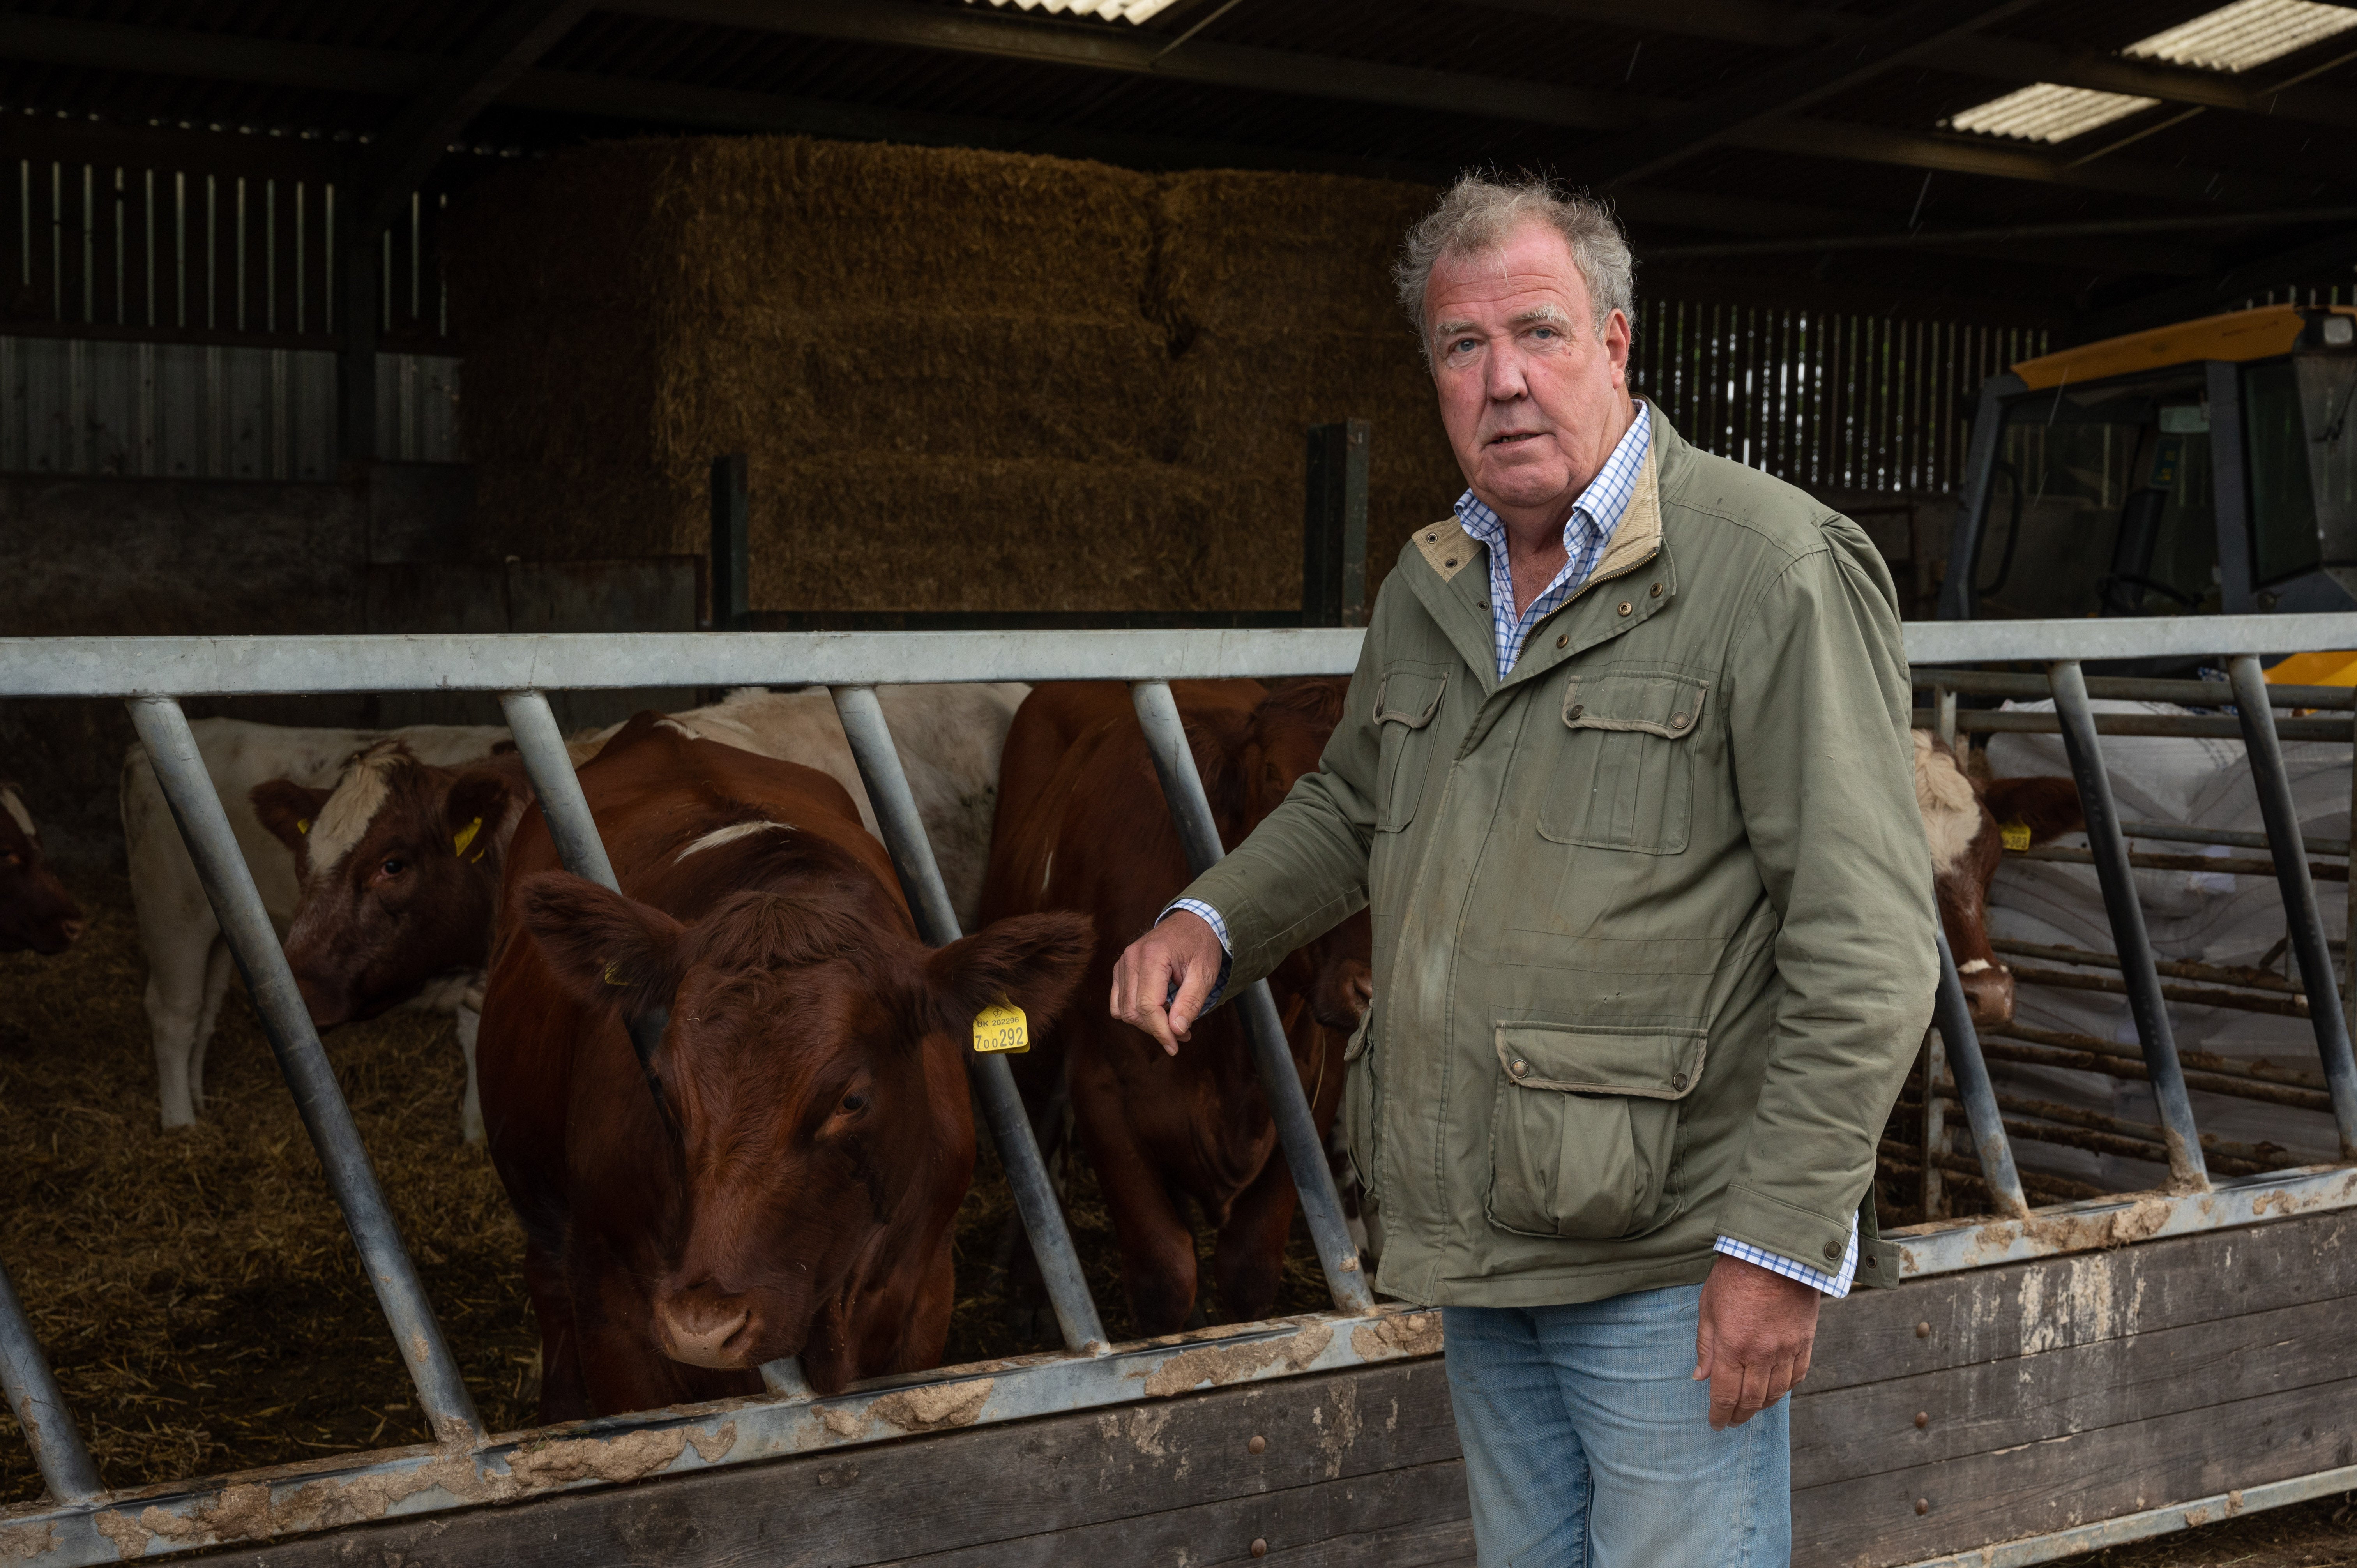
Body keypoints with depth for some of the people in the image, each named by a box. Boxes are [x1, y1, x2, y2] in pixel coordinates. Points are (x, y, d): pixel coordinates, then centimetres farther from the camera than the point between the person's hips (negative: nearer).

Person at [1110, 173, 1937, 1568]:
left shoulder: (1776, 569, -15)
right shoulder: (1430, 589, 9)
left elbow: (1867, 945, -19)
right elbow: (1352, 804, 26)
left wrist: (1784, 1243, -21)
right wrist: (1213, 922, 7)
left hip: (1673, 1253, -7)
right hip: (1481, 1240, 7)